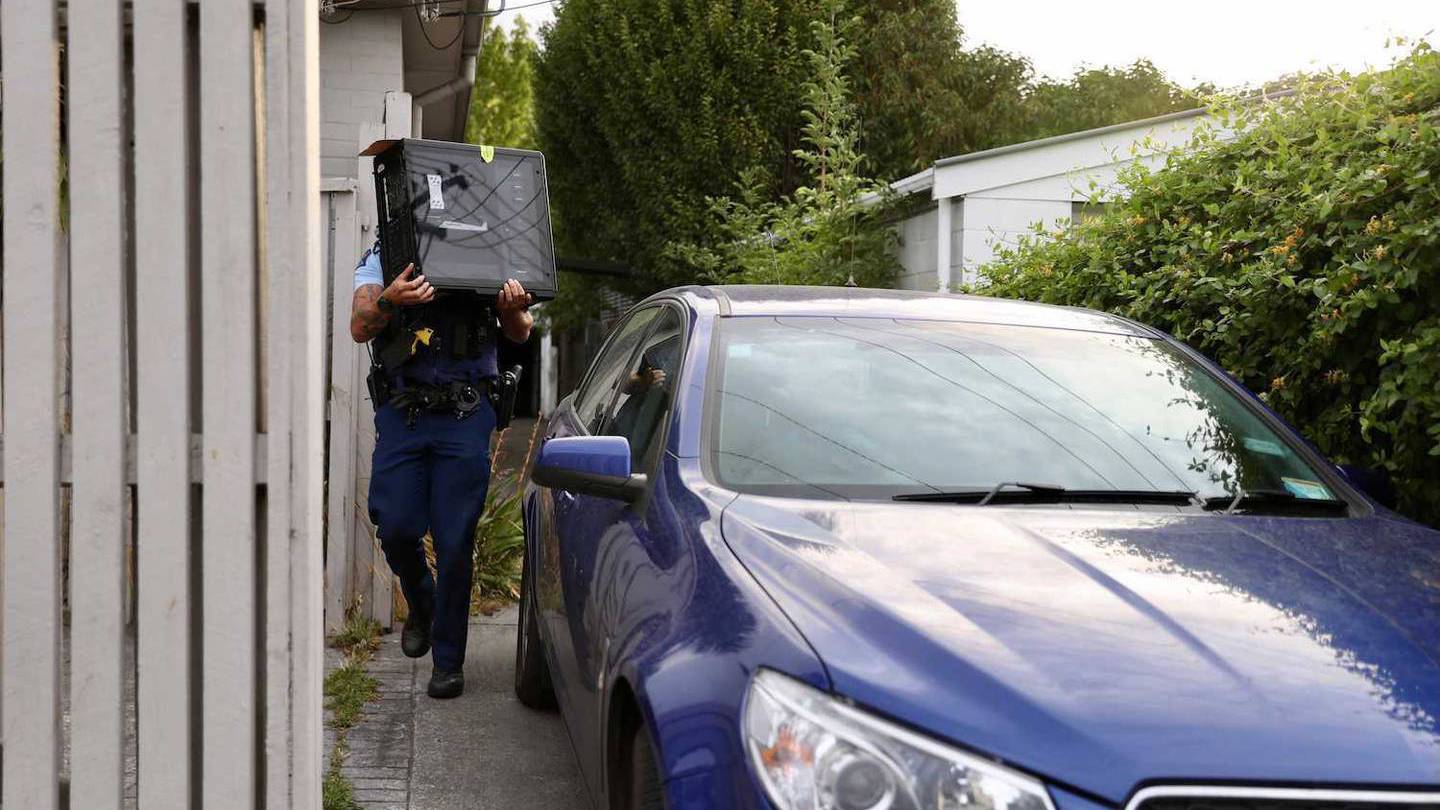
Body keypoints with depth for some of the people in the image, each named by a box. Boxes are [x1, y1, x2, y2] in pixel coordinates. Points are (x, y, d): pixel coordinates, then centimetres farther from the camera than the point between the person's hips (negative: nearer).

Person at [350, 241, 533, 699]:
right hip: (401, 414, 1)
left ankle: (448, 660, 10)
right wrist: (388, 302, -31)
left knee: (454, 540, -2)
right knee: (395, 529, -4)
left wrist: (513, 310, -19)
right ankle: (421, 605, 29)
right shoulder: (383, 258, 7)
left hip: (465, 417, -1)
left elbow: (519, 335, 6)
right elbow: (360, 328, -8)